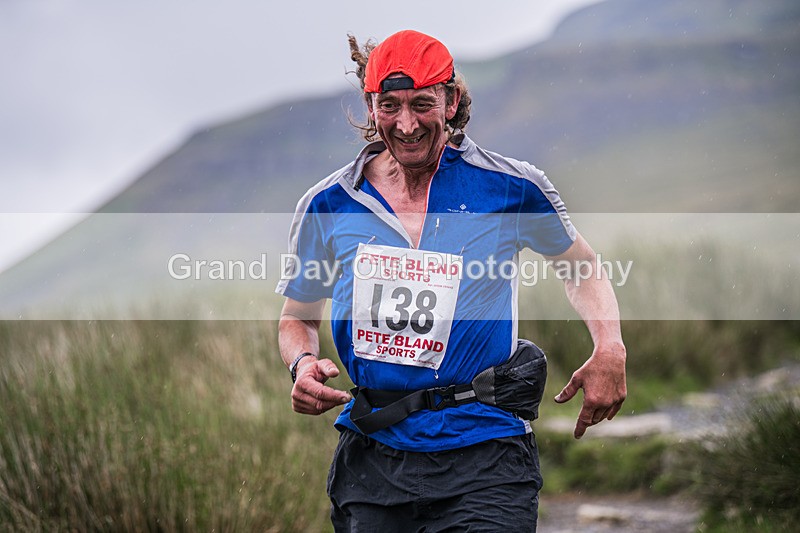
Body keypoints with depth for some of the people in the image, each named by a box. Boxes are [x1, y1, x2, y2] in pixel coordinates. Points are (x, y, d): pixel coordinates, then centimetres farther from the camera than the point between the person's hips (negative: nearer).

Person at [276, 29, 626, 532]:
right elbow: (298, 318, 18)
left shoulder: (511, 187, 0)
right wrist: (304, 364, -4)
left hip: (483, 458, -2)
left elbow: (579, 264, 17)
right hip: (371, 460, 3)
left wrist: (610, 350, 0)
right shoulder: (328, 206, 4)